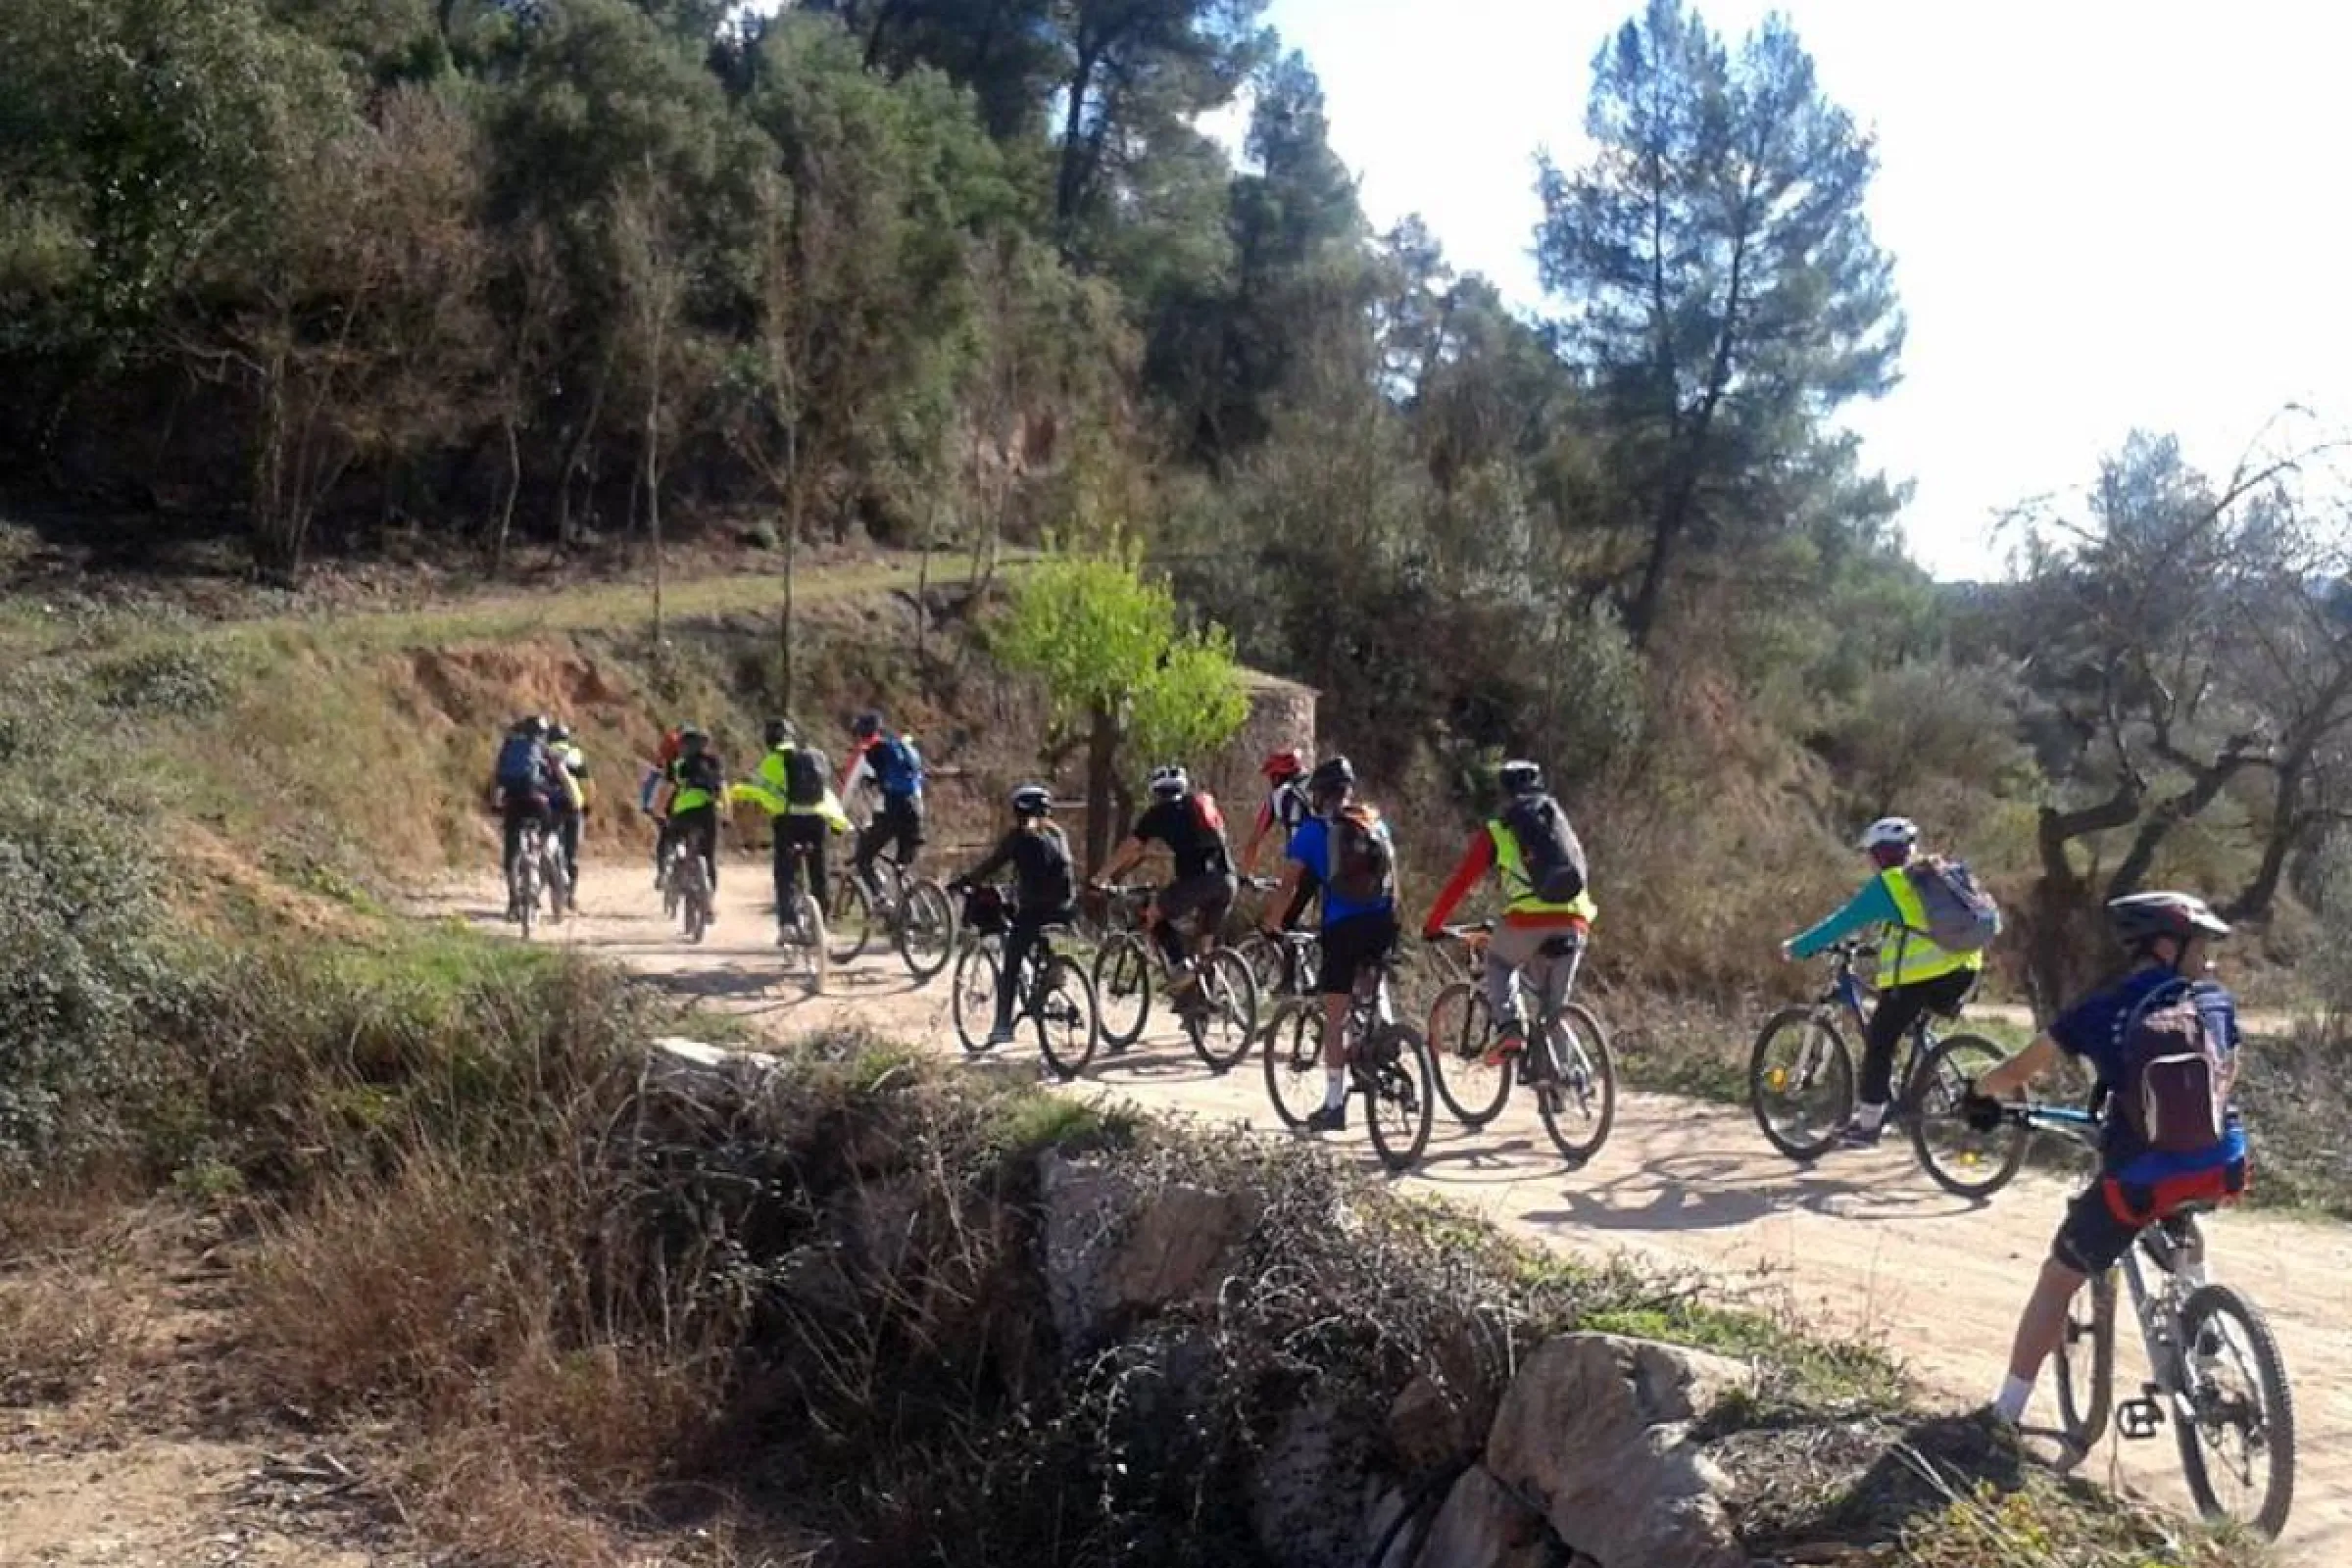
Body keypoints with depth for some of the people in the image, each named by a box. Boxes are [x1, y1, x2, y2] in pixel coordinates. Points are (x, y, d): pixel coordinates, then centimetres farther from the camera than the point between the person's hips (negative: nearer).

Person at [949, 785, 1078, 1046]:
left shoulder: (1019, 836, -1)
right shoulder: (1057, 834, 15)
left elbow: (990, 866, -3)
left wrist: (959, 884, 5)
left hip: (1032, 909, -5)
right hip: (1062, 908, 6)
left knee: (1010, 968, 0)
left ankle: (1003, 1027, -5)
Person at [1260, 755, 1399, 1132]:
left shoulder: (1313, 828, 3)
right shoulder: (1376, 821, 13)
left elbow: (1288, 885, 1)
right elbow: (1392, 873, 17)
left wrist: (1270, 924, 14)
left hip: (1342, 926, -4)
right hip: (1382, 922, 4)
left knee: (1335, 1016, 3)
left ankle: (1334, 1105, 4)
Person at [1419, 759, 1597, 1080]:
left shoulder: (1497, 831, 14)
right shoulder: (1560, 822, 26)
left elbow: (1459, 882, 15)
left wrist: (1432, 926, 24)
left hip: (1528, 920, -3)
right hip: (1574, 922, 3)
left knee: (1497, 964, 26)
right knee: (1554, 1007, 16)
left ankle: (1509, 1027, 4)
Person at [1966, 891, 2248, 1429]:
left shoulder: (2098, 1013, 0)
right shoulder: (2217, 1002, 6)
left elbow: (2015, 1072, 6)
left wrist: (1980, 1095, 27)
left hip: (2137, 1183, -2)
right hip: (2219, 1172, 2)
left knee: (2057, 1281, 15)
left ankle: (2005, 1412, 17)